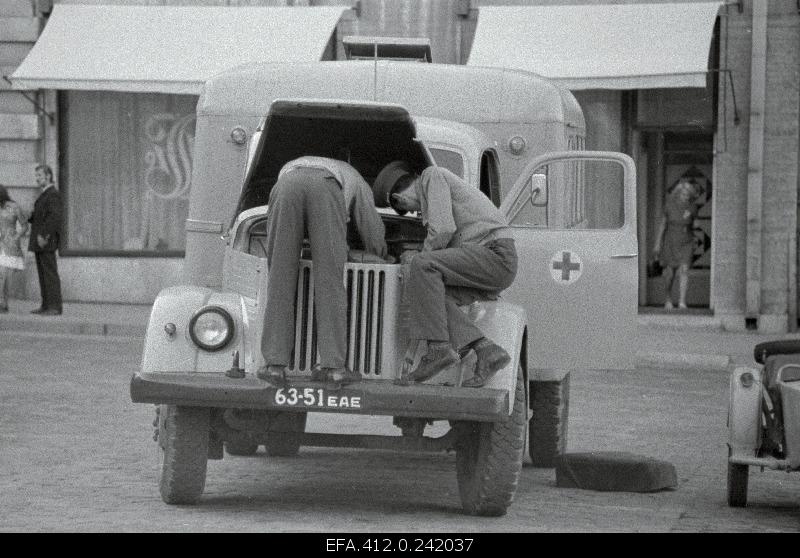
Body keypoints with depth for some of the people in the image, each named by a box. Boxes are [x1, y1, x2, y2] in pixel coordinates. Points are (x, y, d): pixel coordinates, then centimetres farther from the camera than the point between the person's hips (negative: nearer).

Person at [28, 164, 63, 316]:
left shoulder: (53, 194, -12)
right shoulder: (45, 194, 20)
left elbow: (54, 216, -22)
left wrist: (44, 236, -24)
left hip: (46, 240, -10)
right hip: (39, 241, 10)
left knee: (50, 273, -10)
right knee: (43, 274, 9)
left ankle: (55, 307, -11)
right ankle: (46, 306, 11)